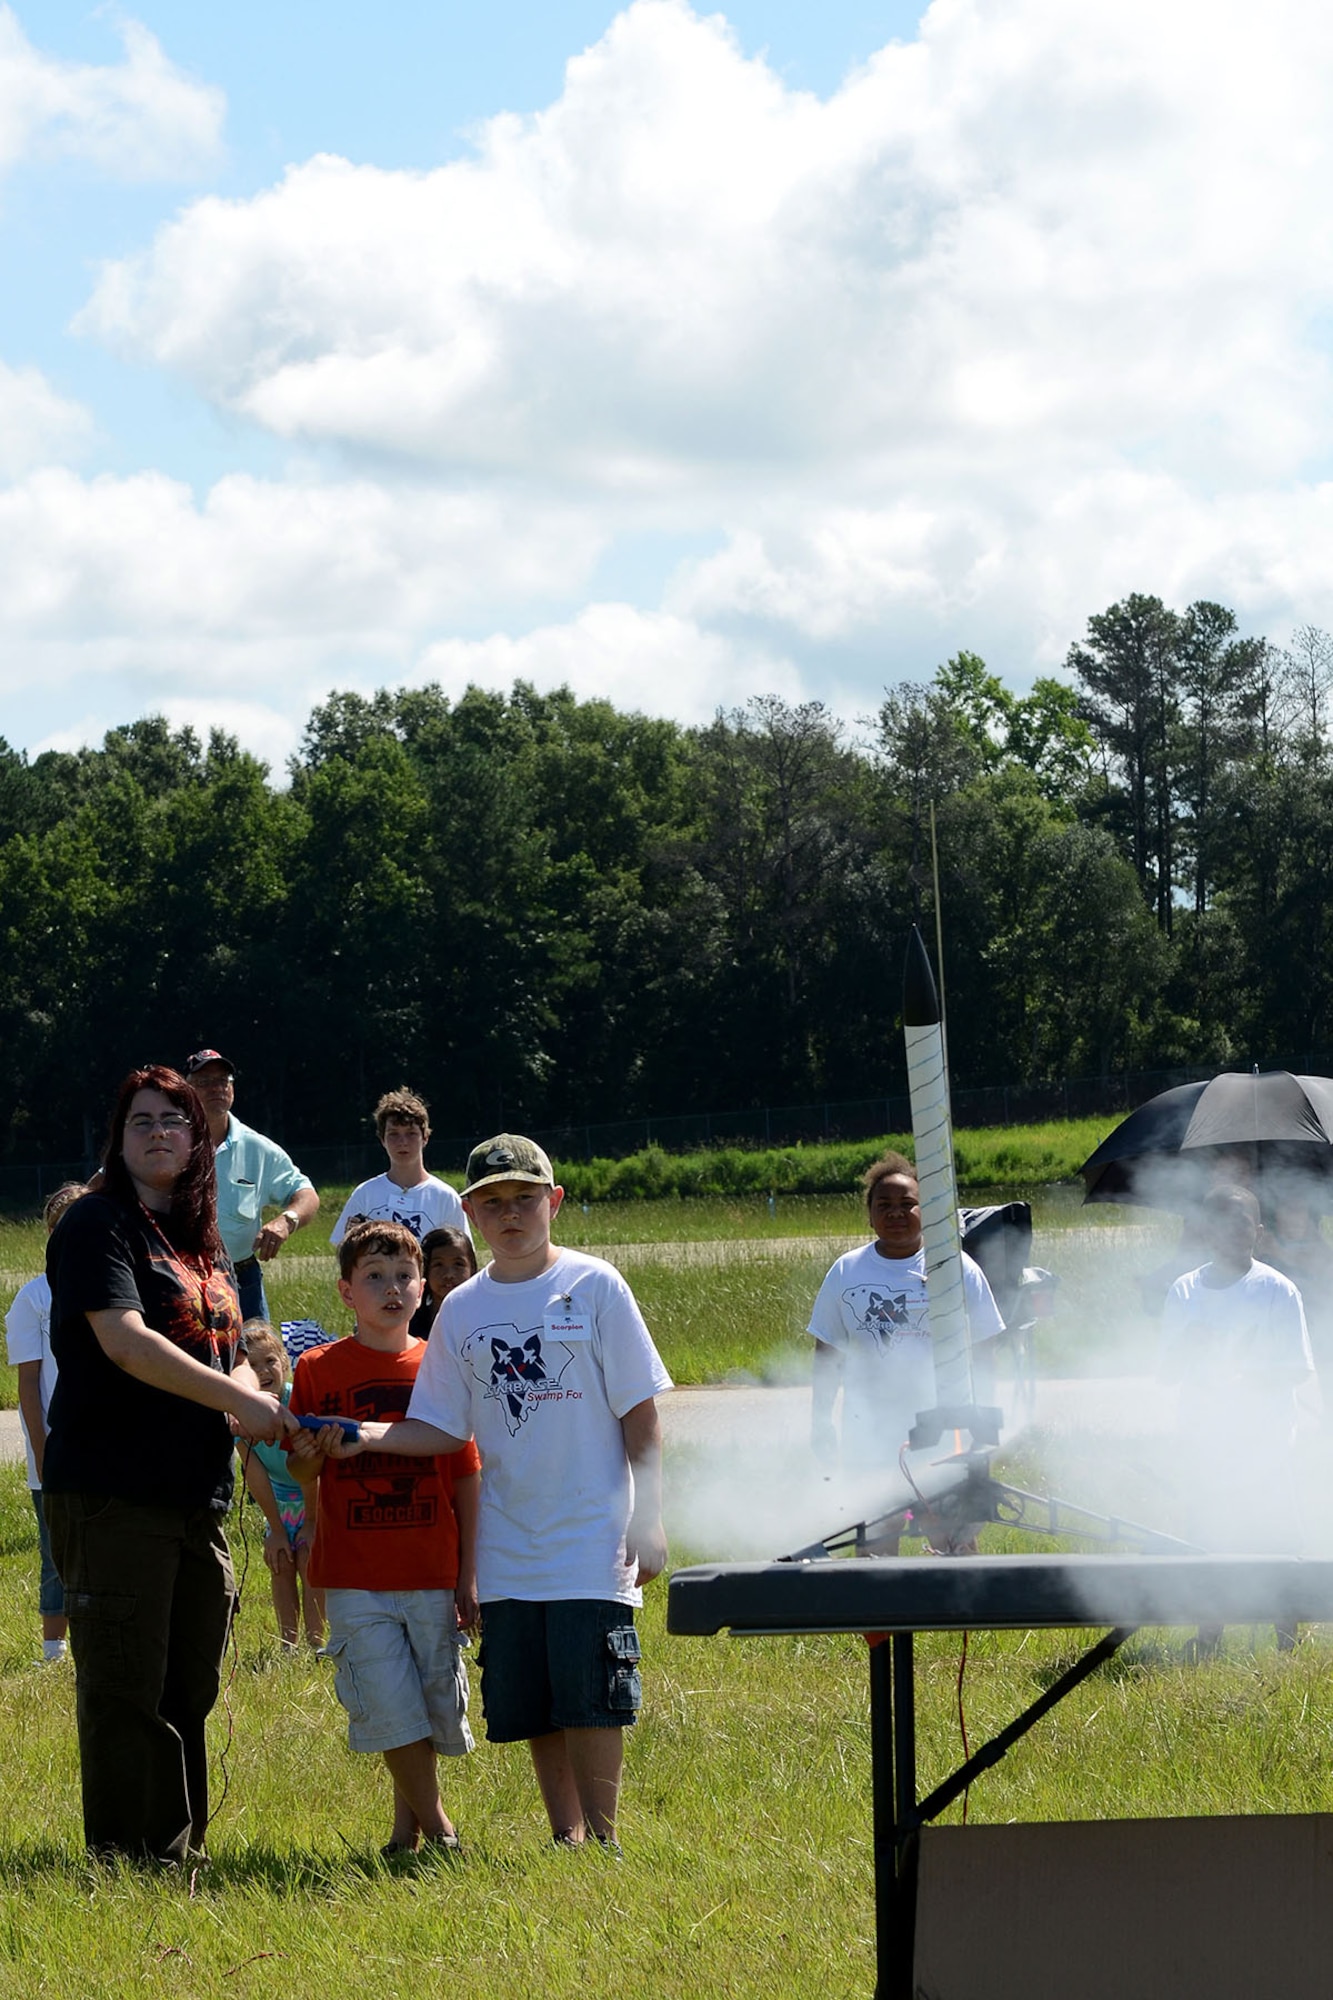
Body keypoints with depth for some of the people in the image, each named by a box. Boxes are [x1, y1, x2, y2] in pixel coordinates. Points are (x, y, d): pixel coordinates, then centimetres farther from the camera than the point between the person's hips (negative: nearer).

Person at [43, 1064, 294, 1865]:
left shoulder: (206, 1244, 19)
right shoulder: (99, 1224, -5)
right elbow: (125, 1342, -17)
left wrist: (266, 1406, 1)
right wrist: (237, 1399, -16)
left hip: (196, 1497, 7)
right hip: (112, 1492, -7)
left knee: (189, 1691, 10)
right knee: (124, 1691, -6)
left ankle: (179, 1854, 17)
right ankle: (123, 1860, -1)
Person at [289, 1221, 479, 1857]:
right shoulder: (318, 1369, 1)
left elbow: (466, 1478, 7)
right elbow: (302, 1478, 5)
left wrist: (469, 1576, 3)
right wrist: (309, 1459, -19)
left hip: (433, 1576, 2)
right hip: (354, 1578, -2)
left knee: (434, 1707, 5)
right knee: (390, 1709, -9)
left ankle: (407, 1826, 22)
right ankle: (437, 1828, 4)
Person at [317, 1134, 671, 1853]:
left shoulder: (594, 1287, -1)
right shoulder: (462, 1310, 8)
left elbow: (639, 1412, -1)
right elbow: (443, 1428, 9)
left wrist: (649, 1517, -7)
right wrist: (369, 1435, -9)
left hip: (592, 1539, -4)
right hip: (508, 1547, 4)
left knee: (591, 1697, -8)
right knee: (527, 1704, 6)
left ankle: (602, 1840, 1)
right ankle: (564, 1837, 17)